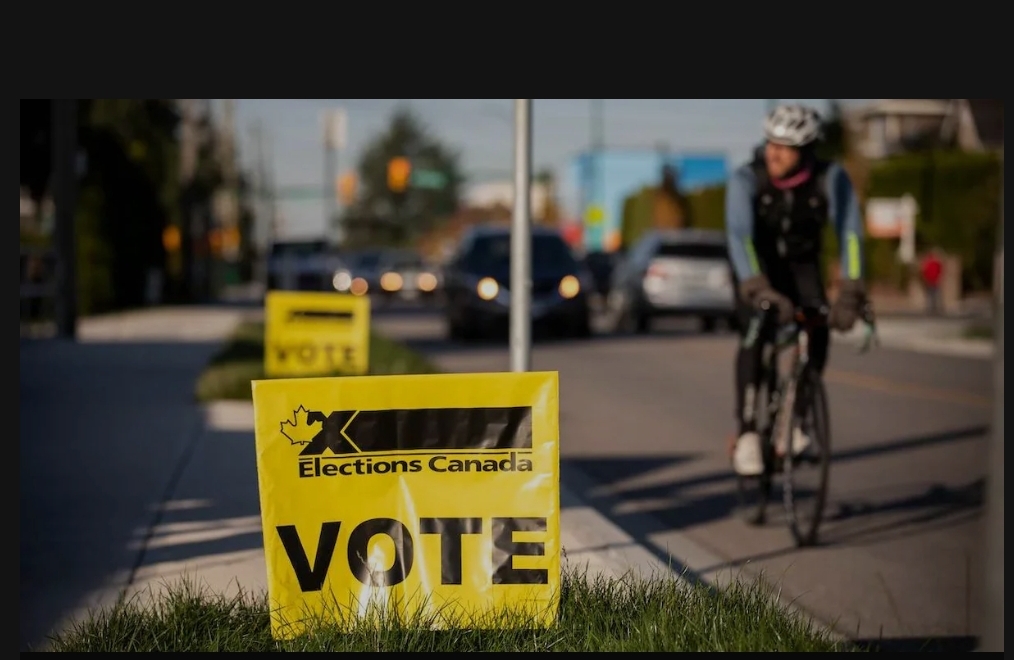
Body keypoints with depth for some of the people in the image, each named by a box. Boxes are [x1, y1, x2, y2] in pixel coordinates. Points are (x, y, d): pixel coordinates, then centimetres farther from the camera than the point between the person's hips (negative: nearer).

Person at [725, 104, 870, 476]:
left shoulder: (831, 179, -25)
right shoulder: (746, 179, -29)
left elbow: (849, 233, -33)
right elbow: (739, 235, -41)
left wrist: (850, 293, -46)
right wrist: (759, 289, -56)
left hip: (800, 263, 1)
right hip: (757, 264, -1)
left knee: (818, 329, -23)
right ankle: (747, 432, -19)